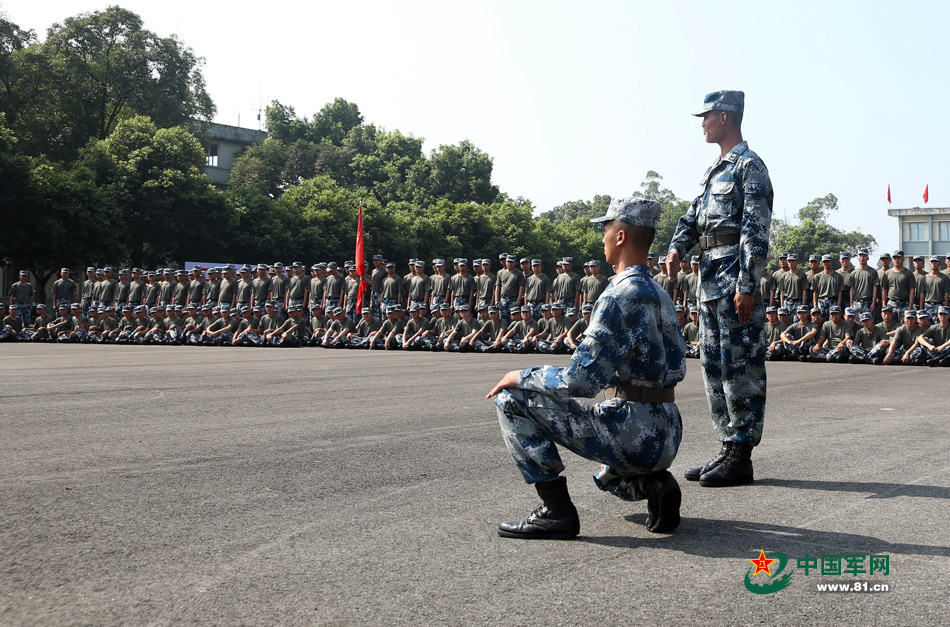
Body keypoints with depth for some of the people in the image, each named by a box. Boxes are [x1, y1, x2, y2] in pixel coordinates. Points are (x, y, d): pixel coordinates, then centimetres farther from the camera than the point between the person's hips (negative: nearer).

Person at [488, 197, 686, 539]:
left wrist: (521, 377, -6)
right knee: (606, 475, 41)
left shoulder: (620, 295, -17)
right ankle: (653, 483, 9)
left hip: (635, 434, -10)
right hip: (667, 440, 10)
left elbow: (580, 379, -22)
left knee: (513, 398, -7)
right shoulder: (659, 293, 13)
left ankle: (556, 510, -7)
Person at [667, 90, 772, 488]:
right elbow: (693, 215, 18)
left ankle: (741, 458, -2)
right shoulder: (715, 170, 21)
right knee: (714, 364, 11)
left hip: (734, 274, -10)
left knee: (740, 365, -6)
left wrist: (746, 285, -20)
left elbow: (755, 230, -14)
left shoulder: (749, 165, -7)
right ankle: (728, 447, 18)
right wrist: (676, 248, -2)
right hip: (709, 276, 10)